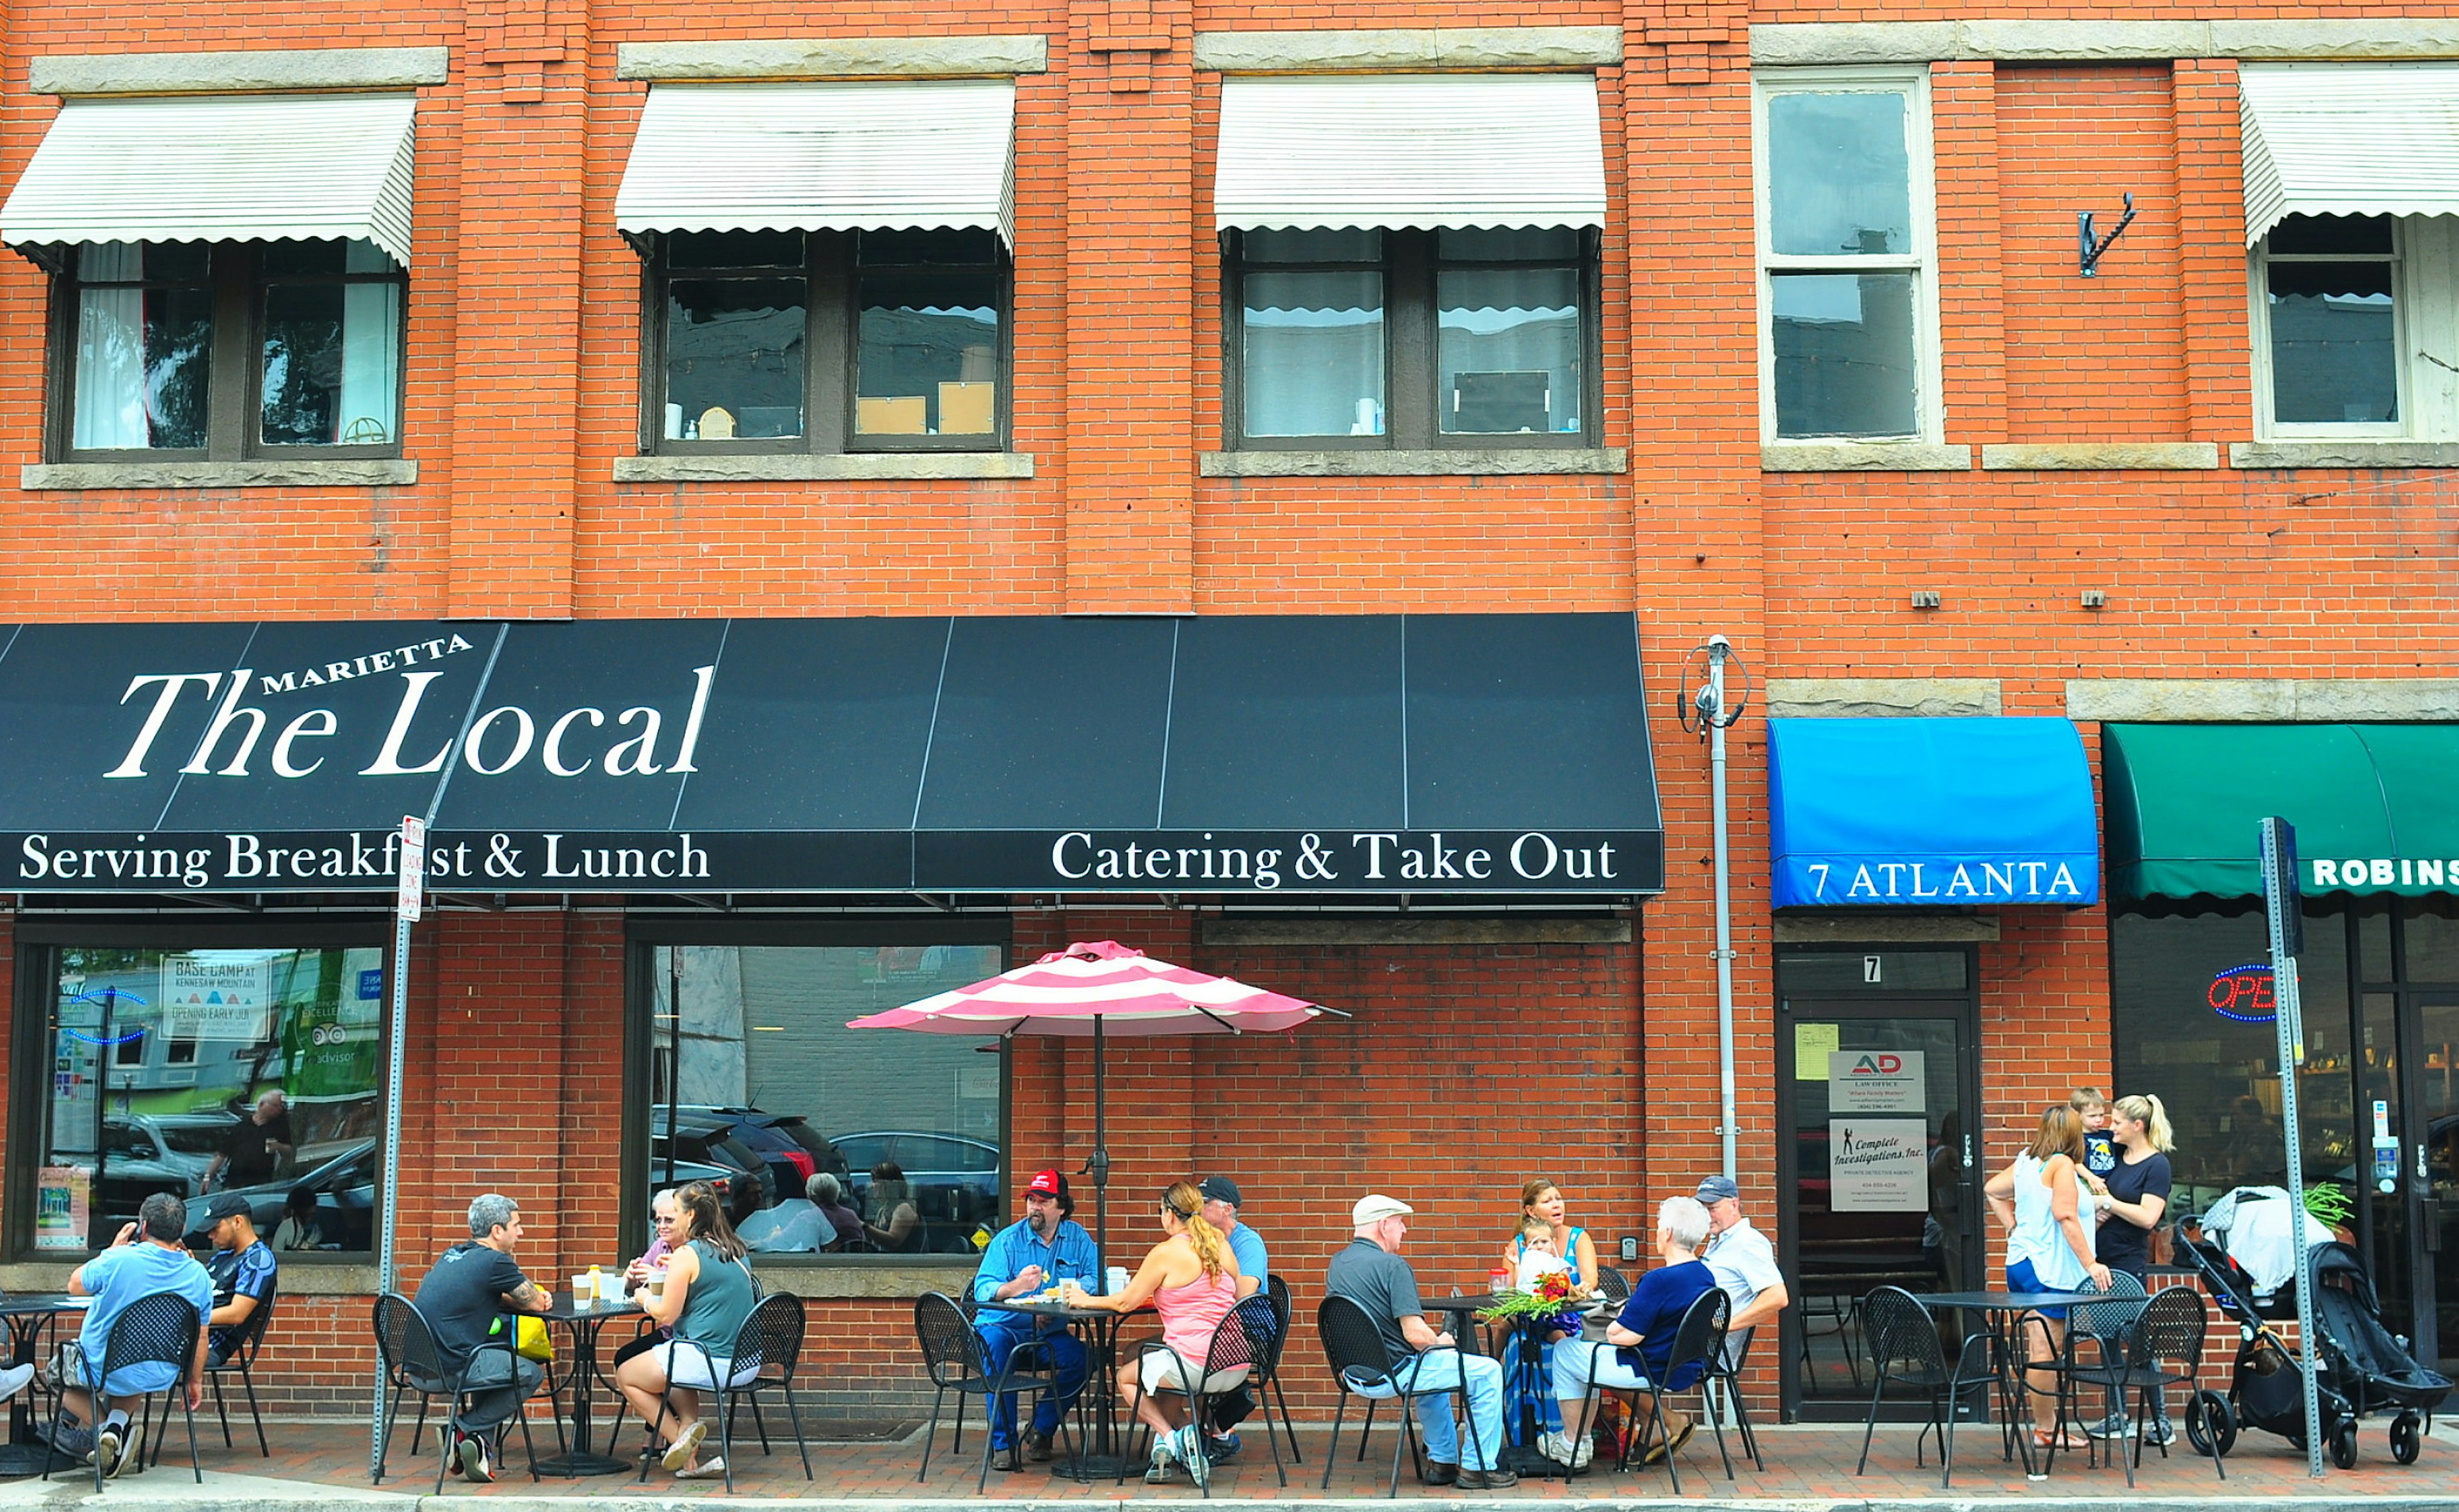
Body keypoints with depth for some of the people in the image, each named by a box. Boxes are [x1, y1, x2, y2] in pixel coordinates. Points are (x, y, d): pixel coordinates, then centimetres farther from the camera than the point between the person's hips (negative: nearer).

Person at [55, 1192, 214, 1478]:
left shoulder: (117, 1260, -22)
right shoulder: (198, 1276, -9)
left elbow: (75, 1286, -2)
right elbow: (200, 1337, 2)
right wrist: (195, 1381, 17)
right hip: (160, 1377, 3)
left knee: (62, 1364, 30)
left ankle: (98, 1428, 10)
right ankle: (118, 1420, 12)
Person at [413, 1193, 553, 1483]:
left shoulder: (452, 1255, 17)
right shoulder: (495, 1262, -9)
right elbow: (536, 1304, -1)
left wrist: (536, 1296, 15)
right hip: (452, 1368, -8)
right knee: (533, 1373, 10)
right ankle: (465, 1430, 5)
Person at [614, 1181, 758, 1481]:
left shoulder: (686, 1255, -12)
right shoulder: (733, 1251, 11)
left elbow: (667, 1315, -11)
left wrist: (645, 1299, 8)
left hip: (710, 1361, -8)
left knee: (626, 1375, 14)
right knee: (676, 1366, 37)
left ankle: (680, 1437, 7)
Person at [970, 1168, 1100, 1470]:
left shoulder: (1077, 1237, 7)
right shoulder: (1007, 1240, -1)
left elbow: (1096, 1282, -3)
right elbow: (983, 1290, -12)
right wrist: (1015, 1287, -33)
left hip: (1048, 1333, 2)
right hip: (1003, 1325, -2)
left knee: (1079, 1356, -27)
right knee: (996, 1342, -35)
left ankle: (1040, 1431, -4)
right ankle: (1002, 1443, -29)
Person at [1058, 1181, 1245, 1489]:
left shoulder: (1166, 1253, -9)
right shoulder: (1221, 1245, 9)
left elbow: (1125, 1303, -4)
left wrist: (1086, 1300, 14)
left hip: (1197, 1365, -7)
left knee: (1127, 1377, 22)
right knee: (1146, 1362, 31)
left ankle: (1171, 1438, 2)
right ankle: (1186, 1436, 10)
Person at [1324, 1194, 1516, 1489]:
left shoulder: (1337, 1264, 6)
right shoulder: (1391, 1265, -19)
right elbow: (1415, 1334, -23)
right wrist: (1441, 1343, -3)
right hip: (1393, 1374, -9)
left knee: (1433, 1366, 36)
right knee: (1488, 1372, 4)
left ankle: (1442, 1462, 35)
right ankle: (1477, 1469, 9)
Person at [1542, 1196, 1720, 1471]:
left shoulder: (1660, 1280, -27)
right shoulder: (1707, 1276, 0)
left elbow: (1623, 1336, -23)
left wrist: (1615, 1324, -2)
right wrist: (1629, 1313, 9)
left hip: (1653, 1373, -9)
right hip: (1686, 1372, 9)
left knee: (1566, 1352, 11)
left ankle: (1573, 1447, 20)